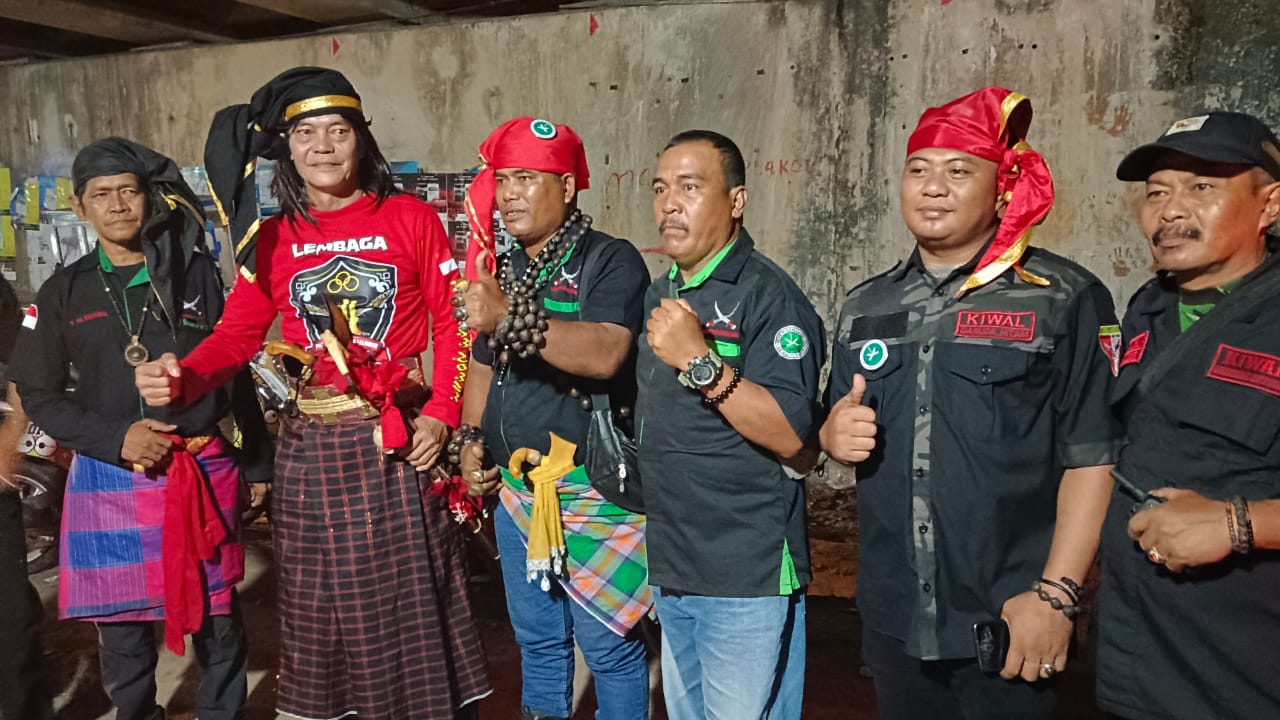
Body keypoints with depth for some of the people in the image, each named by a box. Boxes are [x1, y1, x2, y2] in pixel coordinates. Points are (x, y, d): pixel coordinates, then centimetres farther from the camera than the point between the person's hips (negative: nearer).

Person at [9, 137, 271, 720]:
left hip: (204, 472, 0)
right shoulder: (64, 293, 5)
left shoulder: (197, 274, 4)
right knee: (121, 628, 9)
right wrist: (117, 438, -10)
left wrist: (259, 459, 5)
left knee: (217, 617, 7)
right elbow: (39, 396, 6)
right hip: (109, 482, 1)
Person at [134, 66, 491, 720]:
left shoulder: (411, 220, -1)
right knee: (323, 606, 12)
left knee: (411, 599, 7)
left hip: (399, 442, -2)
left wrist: (440, 415, -10)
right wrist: (181, 378, -16)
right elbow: (236, 333, 4)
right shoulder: (272, 238, 7)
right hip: (312, 446, 3)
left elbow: (451, 323, -1)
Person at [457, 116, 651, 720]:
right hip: (514, 491, 7)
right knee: (536, 640, 20)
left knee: (608, 646, 4)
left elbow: (604, 354, -27)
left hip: (591, 492, -7)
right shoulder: (503, 268, 13)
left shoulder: (610, 260, -11)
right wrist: (470, 438, 8)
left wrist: (509, 317, -32)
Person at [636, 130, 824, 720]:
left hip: (748, 577, -8)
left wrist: (701, 361, -29)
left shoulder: (767, 295, -14)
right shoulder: (660, 294, 11)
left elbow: (791, 436, -23)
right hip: (669, 569, 8)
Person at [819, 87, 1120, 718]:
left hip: (1008, 622, -4)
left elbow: (1093, 455, -9)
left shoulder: (1064, 300, -6)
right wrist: (835, 435, -6)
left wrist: (1056, 594, -14)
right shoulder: (865, 308, 8)